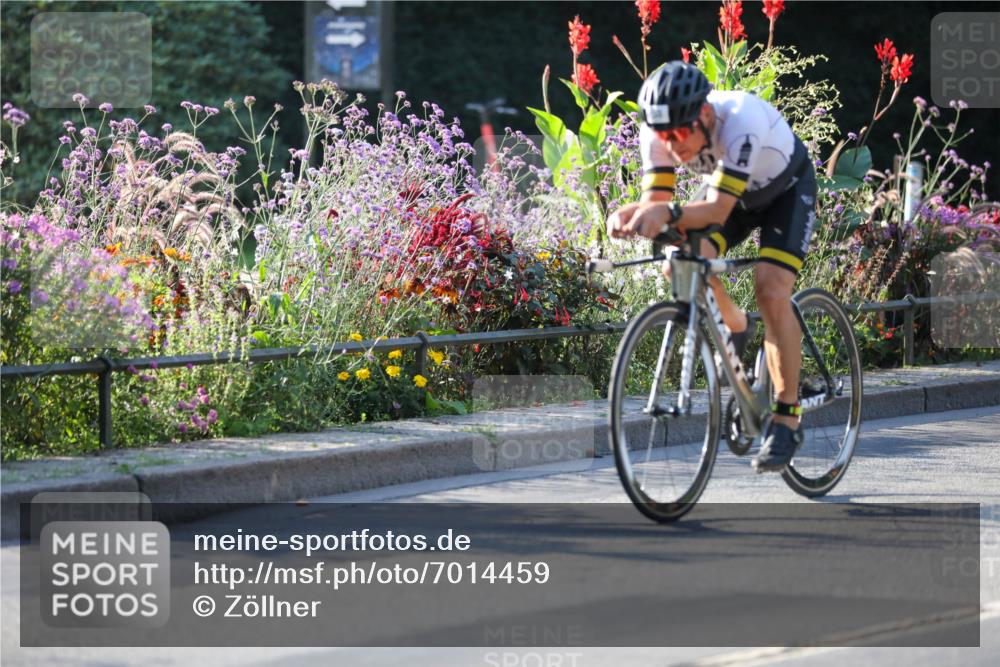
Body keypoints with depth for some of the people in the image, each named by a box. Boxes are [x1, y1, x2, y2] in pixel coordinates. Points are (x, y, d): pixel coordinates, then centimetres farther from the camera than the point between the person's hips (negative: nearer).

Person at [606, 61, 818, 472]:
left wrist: (670, 214, -64)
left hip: (786, 188, -5)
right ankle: (734, 327, 10)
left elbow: (718, 209, -46)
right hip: (730, 189, 5)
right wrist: (630, 216, -49)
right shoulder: (660, 132, -27)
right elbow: (656, 199, -26)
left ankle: (787, 420, -12)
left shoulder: (740, 119, -42)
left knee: (772, 293, -22)